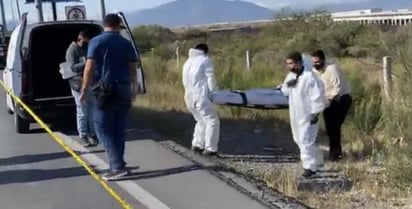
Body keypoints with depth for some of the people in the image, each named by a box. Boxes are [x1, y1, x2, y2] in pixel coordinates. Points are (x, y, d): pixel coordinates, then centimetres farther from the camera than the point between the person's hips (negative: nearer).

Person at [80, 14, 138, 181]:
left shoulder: (96, 41, -4)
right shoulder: (126, 43, 8)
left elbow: (89, 68, -10)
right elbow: (133, 70, 9)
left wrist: (84, 89, 0)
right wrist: (134, 89, 22)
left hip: (105, 90, -4)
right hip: (123, 90, 5)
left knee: (104, 129, -1)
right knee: (119, 130, 11)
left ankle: (118, 166, -10)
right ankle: (117, 166, 14)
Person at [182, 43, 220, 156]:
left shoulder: (188, 62, 20)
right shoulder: (205, 60, -3)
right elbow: (210, 79, -7)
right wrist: (212, 91, 6)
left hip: (189, 97, 8)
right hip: (200, 96, -8)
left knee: (201, 121, 24)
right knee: (212, 121, -3)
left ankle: (197, 145, 25)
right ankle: (210, 149, -7)